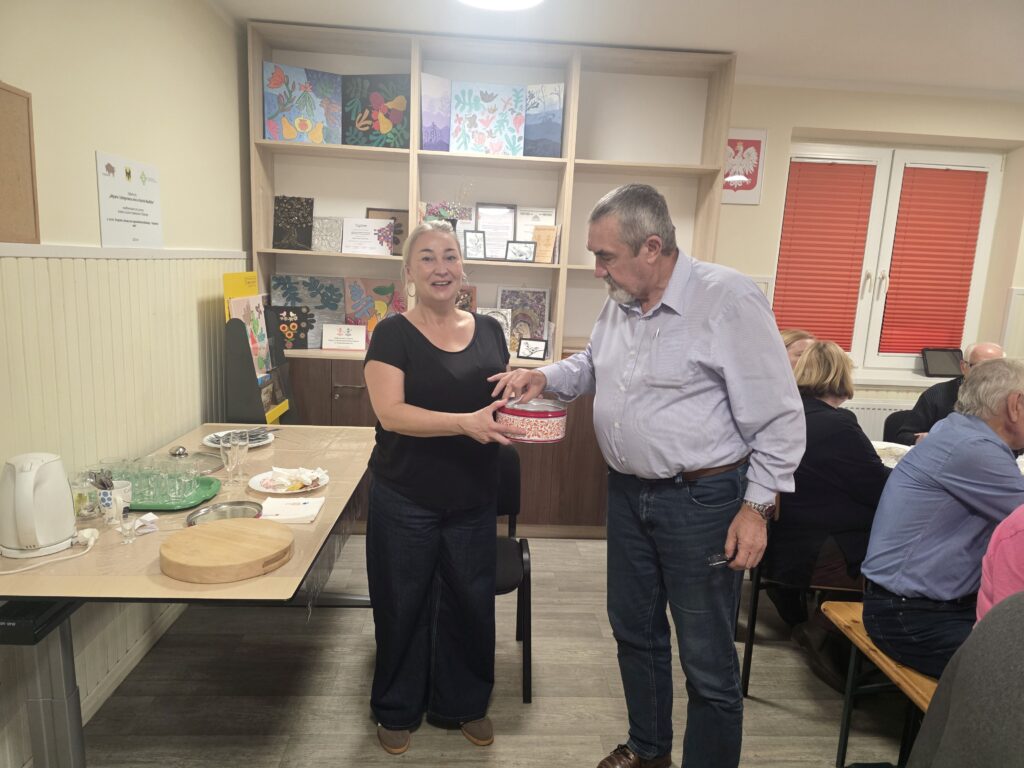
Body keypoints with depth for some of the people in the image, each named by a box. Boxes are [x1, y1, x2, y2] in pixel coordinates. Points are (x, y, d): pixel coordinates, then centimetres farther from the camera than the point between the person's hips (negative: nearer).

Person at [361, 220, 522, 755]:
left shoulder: (489, 331, 4)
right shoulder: (393, 334, -8)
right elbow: (390, 412, -19)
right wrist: (465, 422, -31)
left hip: (472, 500, 4)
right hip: (405, 501, -3)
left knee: (469, 602, 16)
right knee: (404, 605, 14)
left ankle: (464, 704, 40)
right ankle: (397, 709, 38)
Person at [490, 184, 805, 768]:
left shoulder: (730, 299, -18)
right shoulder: (619, 303, 4)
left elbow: (779, 415, -15)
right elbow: (592, 366, 22)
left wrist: (757, 506, -15)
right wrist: (545, 377, 3)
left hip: (702, 500, -7)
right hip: (628, 492, 8)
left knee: (708, 661, 7)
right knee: (635, 630, 22)